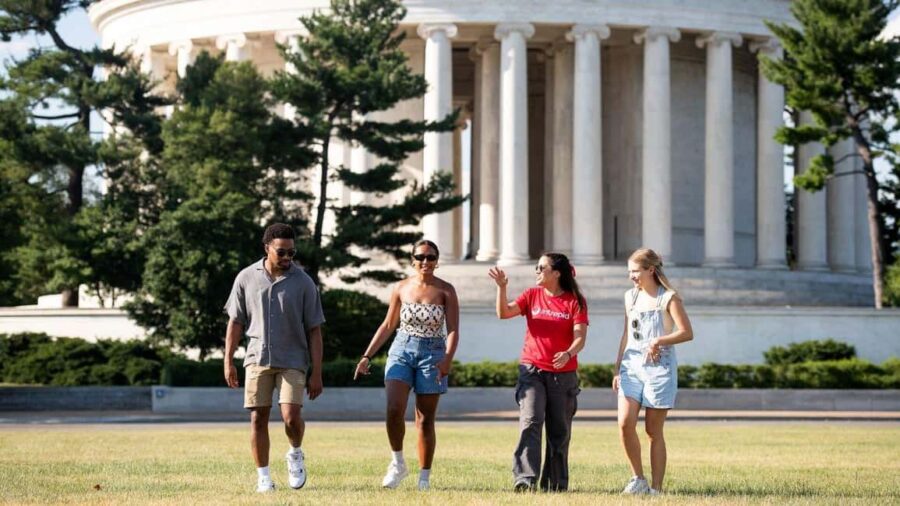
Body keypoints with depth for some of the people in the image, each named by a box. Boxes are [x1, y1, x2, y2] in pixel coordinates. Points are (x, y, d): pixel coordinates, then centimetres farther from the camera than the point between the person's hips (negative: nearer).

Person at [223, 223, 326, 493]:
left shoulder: (303, 283, -2)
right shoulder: (246, 278, 2)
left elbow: (314, 331, 0)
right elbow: (236, 322, 8)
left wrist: (317, 372, -3)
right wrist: (228, 362, 3)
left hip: (292, 361, -1)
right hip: (258, 358, 2)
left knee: (291, 417, -15)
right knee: (258, 418, -1)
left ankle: (295, 454, 16)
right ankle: (263, 476, 8)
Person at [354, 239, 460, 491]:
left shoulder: (445, 291, -1)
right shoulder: (401, 288, 6)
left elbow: (453, 330, -6)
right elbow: (388, 325, 14)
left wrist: (447, 359, -22)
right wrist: (367, 356, 8)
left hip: (432, 354, -1)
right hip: (402, 350, 1)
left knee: (425, 420, 2)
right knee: (394, 410, -17)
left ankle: (424, 477, 11)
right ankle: (398, 464, 1)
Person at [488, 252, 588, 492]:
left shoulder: (575, 301, -1)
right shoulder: (532, 295, 7)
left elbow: (580, 336, -9)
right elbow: (504, 313, -4)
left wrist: (568, 354, -29)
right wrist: (501, 287, -18)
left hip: (563, 374, 0)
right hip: (532, 370, 1)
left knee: (559, 431, 8)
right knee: (530, 422, -16)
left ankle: (555, 483, 19)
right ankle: (525, 479, -23)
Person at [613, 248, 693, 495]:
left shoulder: (668, 298, -4)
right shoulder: (631, 297, 13)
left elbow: (687, 333, -9)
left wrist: (659, 341, -23)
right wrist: (617, 369, 15)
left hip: (659, 368, -4)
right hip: (632, 366, 5)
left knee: (654, 431, -1)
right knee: (625, 422, -12)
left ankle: (656, 488, 6)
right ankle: (638, 478, 4)